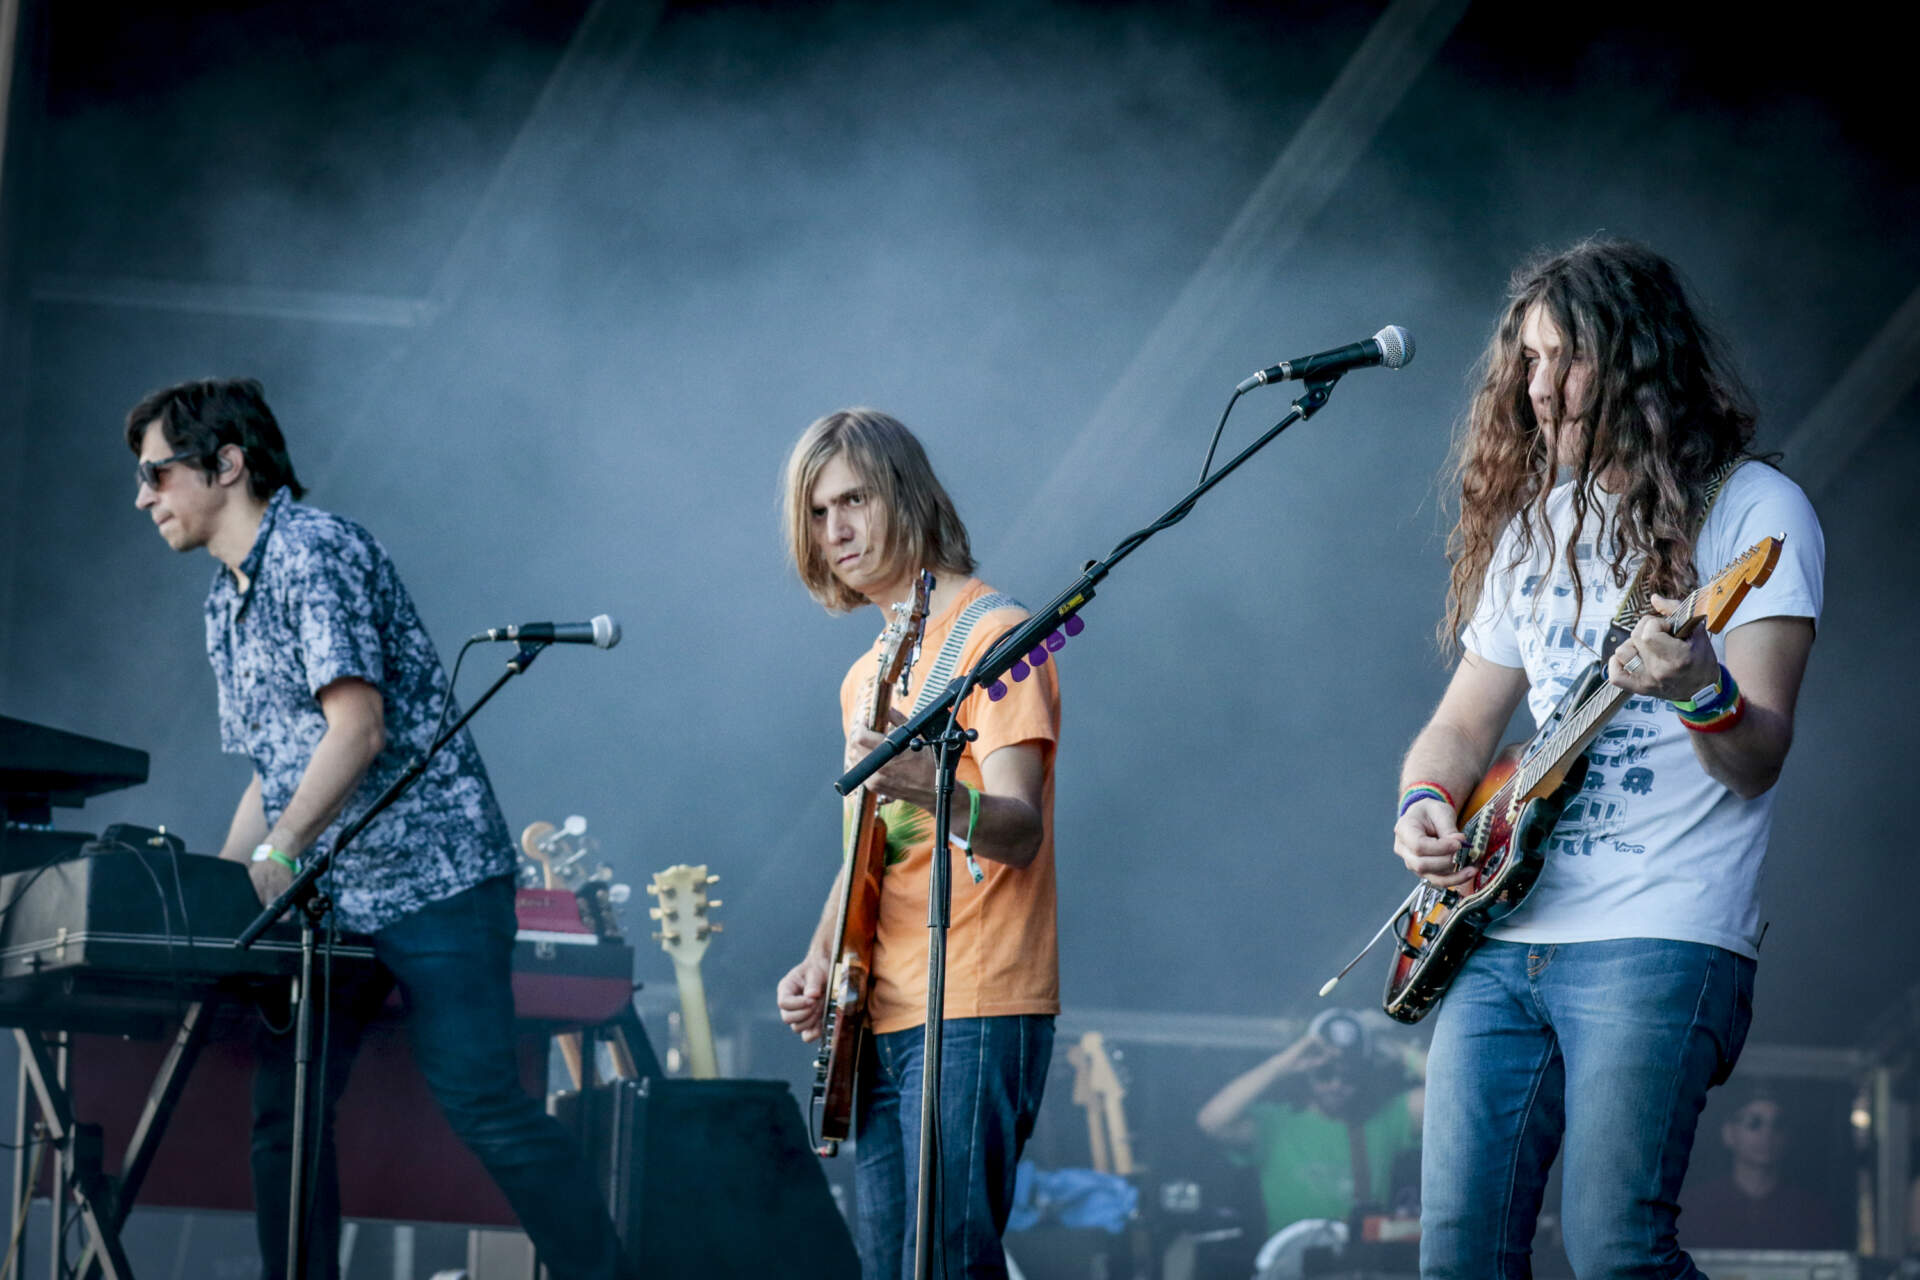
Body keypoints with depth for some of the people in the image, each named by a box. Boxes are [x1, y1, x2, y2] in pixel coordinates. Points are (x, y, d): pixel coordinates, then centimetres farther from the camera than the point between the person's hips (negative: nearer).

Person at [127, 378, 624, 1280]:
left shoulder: (314, 553, -10)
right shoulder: (226, 604, 19)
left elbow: (357, 730, -20)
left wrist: (277, 853, -26)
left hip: (429, 875, -9)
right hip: (322, 899, 9)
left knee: (479, 1098, -14)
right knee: (282, 1114, 2)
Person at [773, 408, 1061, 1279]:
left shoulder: (988, 633, -6)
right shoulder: (868, 673, 20)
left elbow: (1020, 831, -16)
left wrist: (930, 789, -37)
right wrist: (817, 964, 8)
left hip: (971, 1014, -9)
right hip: (881, 1017, 9)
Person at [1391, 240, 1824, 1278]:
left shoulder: (1748, 508, -2)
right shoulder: (1533, 523, 18)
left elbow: (1759, 760, -9)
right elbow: (1462, 723, 23)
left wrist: (1702, 693, -31)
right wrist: (1425, 802, 1)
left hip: (1661, 944, -6)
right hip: (1501, 940, 6)